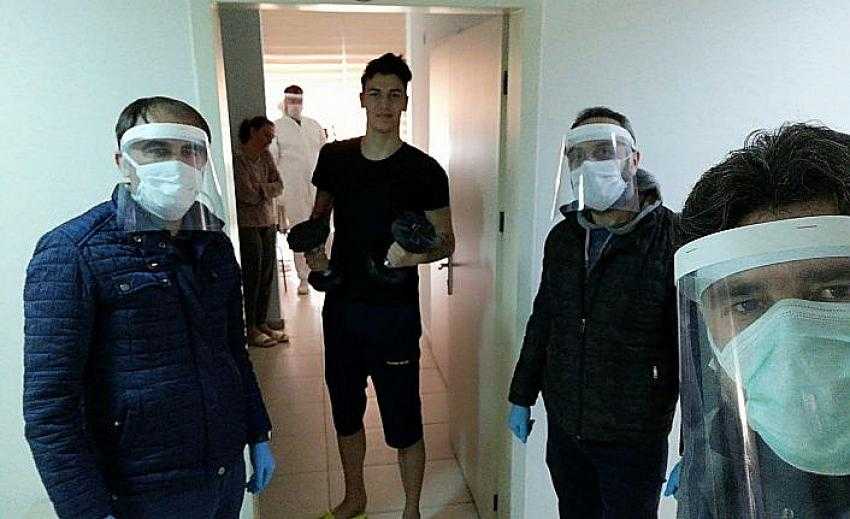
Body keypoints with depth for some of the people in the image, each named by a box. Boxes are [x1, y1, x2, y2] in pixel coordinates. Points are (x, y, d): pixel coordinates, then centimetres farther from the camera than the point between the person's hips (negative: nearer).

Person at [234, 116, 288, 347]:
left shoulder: (266, 156, 11)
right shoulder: (238, 159, -12)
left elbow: (279, 186, 5)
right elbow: (247, 194, -17)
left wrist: (259, 189, -9)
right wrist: (267, 189, -2)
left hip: (268, 223, 7)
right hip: (247, 225, -7)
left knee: (267, 275, 8)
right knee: (252, 276, -2)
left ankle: (262, 324, 19)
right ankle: (250, 329, 9)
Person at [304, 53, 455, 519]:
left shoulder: (424, 171, -11)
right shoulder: (334, 157, 0)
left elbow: (446, 241, -3)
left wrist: (415, 254, -24)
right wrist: (312, 250, -4)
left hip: (394, 311, -4)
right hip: (341, 305, 5)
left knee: (403, 423, 6)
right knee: (345, 412, 20)